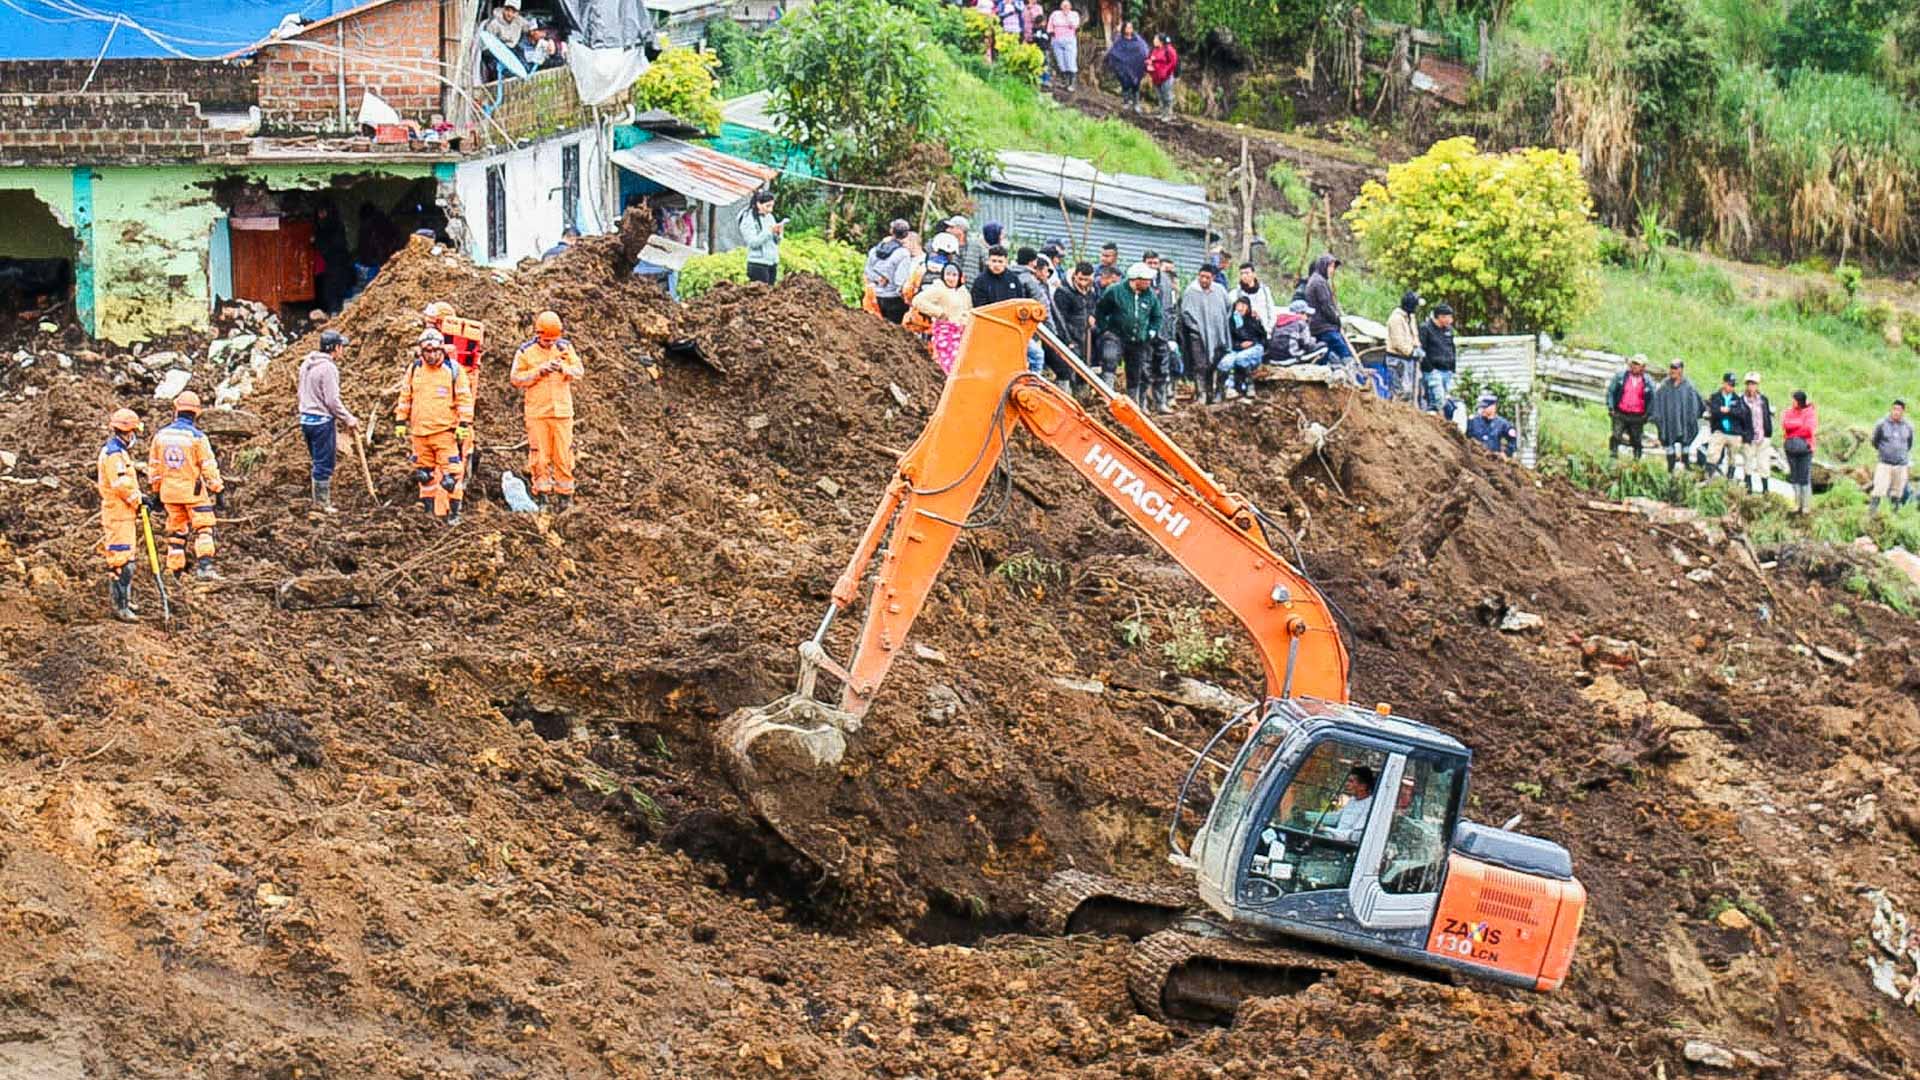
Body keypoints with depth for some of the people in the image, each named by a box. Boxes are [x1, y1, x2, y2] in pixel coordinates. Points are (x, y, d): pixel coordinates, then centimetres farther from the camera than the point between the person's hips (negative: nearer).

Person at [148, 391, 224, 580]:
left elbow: (153, 467, 9)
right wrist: (217, 491, 0)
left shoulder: (160, 435, 1)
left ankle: (174, 571, 13)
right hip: (193, 492, -4)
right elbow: (209, 467, -9)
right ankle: (204, 567, -11)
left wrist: (156, 493, 18)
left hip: (170, 492, 4)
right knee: (203, 529, 1)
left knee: (176, 531, 13)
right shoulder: (197, 437, -12)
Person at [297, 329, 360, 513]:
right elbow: (332, 401, -19)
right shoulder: (328, 368, -18)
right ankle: (322, 503, 5)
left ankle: (320, 500, 24)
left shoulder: (306, 365, 10)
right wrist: (348, 419, -6)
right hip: (322, 422, -9)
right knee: (324, 464, 0)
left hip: (306, 418, 9)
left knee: (319, 462, 18)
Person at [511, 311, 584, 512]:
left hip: (562, 411, 2)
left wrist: (564, 369, -15)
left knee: (563, 454, 0)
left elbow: (580, 372, 5)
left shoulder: (565, 347, 8)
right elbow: (515, 378, -3)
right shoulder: (525, 352, 0)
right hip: (537, 413, -2)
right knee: (539, 456, -1)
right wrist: (538, 371, -14)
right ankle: (541, 496, 5)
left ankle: (565, 495, 7)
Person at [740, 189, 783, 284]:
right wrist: (769, 231, -19)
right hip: (758, 265, -7)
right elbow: (753, 242, -16)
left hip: (772, 263, 7)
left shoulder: (769, 217, 11)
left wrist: (778, 233, -4)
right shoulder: (748, 219, -8)